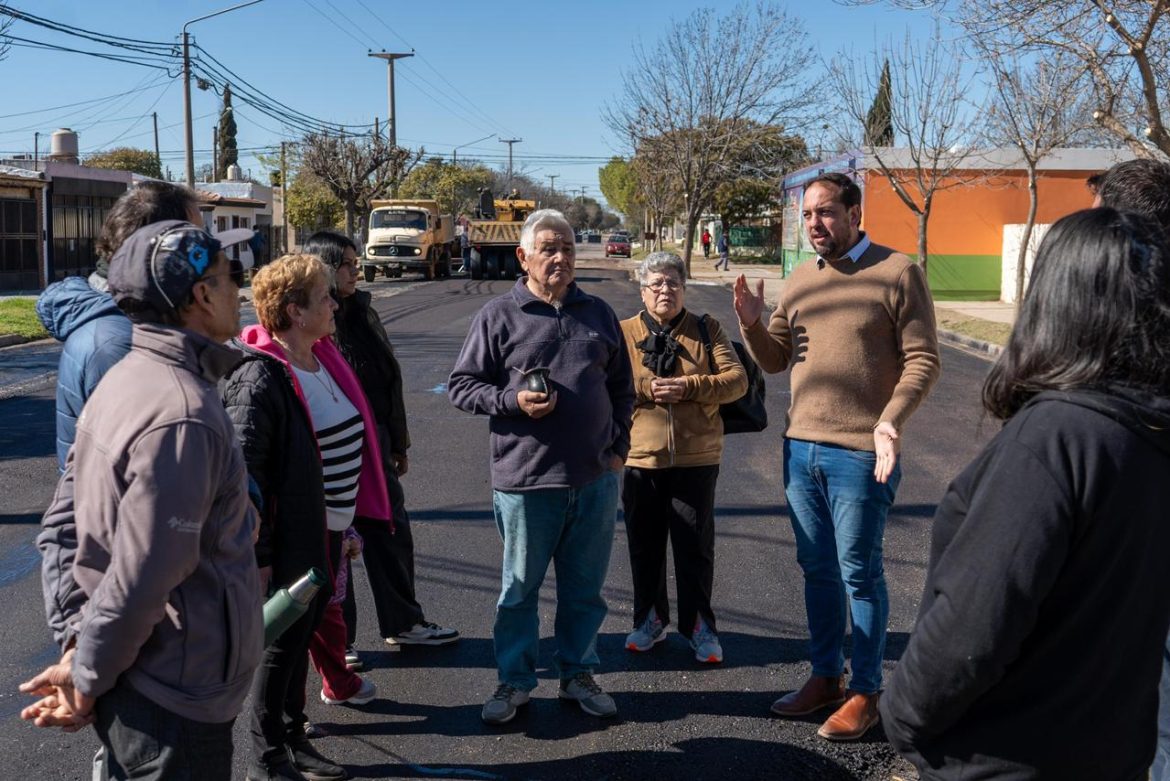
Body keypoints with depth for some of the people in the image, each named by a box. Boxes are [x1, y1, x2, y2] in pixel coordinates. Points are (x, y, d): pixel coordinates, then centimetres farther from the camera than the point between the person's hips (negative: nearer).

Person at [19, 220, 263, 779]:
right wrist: (87, 679, -11)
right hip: (176, 702, -9)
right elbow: (142, 578, -26)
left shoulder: (124, 379, 4)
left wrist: (82, 643, 8)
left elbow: (67, 519, 10)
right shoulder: (182, 416, -27)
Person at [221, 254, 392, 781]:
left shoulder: (323, 361, 8)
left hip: (328, 531, 8)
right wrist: (258, 555, -21)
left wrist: (345, 523, 19)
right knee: (282, 645, 6)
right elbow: (244, 472, -22)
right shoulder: (259, 380, -20)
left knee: (303, 633, 19)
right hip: (291, 540, -8)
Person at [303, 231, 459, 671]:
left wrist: (399, 444, 17)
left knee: (391, 534, 15)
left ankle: (403, 623, 32)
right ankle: (335, 640, 22)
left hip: (374, 449, 7)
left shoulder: (362, 313, 10)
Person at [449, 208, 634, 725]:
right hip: (527, 480, -3)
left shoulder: (598, 313, 11)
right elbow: (461, 385, -1)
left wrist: (619, 445, 10)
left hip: (596, 479, 4)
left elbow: (621, 386, 18)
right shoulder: (499, 316, -2)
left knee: (585, 588, 14)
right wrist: (513, 401, -16)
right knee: (520, 589, 9)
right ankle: (514, 681, 25)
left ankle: (578, 674, 31)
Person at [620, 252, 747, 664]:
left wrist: (686, 387, -14)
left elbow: (737, 379, -3)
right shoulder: (623, 332, 5)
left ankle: (699, 626, 20)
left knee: (696, 547, 6)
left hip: (696, 459, 0)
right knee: (645, 546, 11)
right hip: (640, 458, 1)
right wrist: (646, 388, -15)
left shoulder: (707, 329, 6)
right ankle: (650, 619, 28)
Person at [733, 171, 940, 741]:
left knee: (859, 574, 4)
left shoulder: (898, 273, -5)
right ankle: (825, 677, 29)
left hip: (860, 452, -6)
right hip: (800, 447, 6)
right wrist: (751, 324, -6)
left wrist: (891, 420, -22)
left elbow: (922, 360, -8)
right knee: (817, 569, 15)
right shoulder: (800, 280, 12)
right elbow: (774, 360, 13)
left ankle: (864, 692, 18)